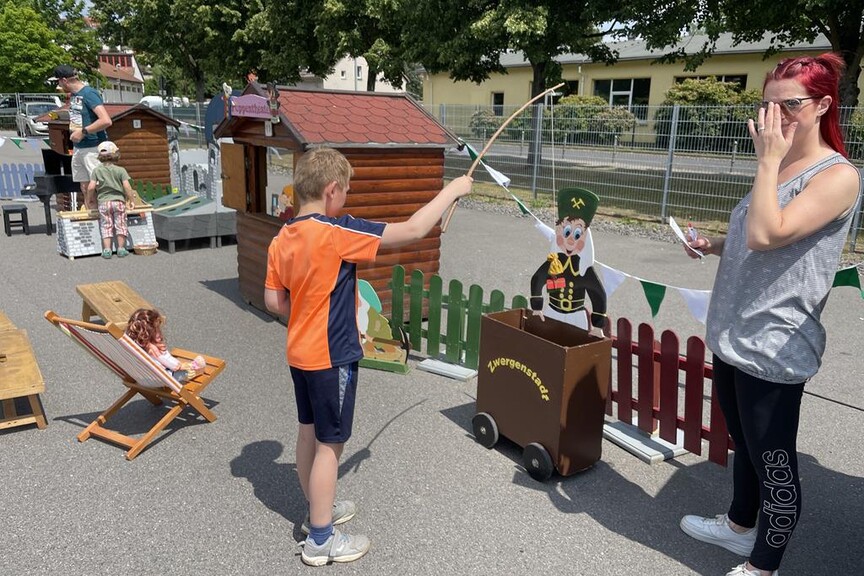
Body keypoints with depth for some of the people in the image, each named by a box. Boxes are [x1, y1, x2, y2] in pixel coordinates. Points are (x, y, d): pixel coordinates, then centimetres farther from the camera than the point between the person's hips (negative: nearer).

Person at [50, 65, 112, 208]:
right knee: (84, 188, 12)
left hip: (93, 148, -9)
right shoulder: (73, 95, 11)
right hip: (78, 148, 9)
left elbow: (106, 121, -26)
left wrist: (83, 131, -20)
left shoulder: (89, 93, -15)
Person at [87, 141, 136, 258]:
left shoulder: (97, 170, 2)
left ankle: (107, 250, 0)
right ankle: (121, 249, 7)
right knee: (120, 225, 7)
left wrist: (89, 200, 12)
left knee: (106, 226, 5)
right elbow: (127, 187, -9)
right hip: (118, 201, -1)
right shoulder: (120, 170, -3)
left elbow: (91, 187, -4)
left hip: (103, 202, 1)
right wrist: (132, 200, 1)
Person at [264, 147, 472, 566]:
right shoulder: (337, 233, -22)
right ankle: (321, 539, 16)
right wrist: (452, 190, -9)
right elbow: (412, 230, -20)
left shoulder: (282, 240, 1)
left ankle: (317, 511, 39)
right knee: (330, 444, 4)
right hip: (331, 358, -8)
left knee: (309, 433, 20)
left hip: (300, 354, 8)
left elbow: (273, 301, 6)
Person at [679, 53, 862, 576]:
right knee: (744, 445, 24)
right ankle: (740, 526, 44)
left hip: (773, 346, -9)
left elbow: (765, 235, -28)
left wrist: (768, 160, -20)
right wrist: (715, 245, 5)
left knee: (774, 462, 6)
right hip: (734, 335, 9)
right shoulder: (780, 168, 12)